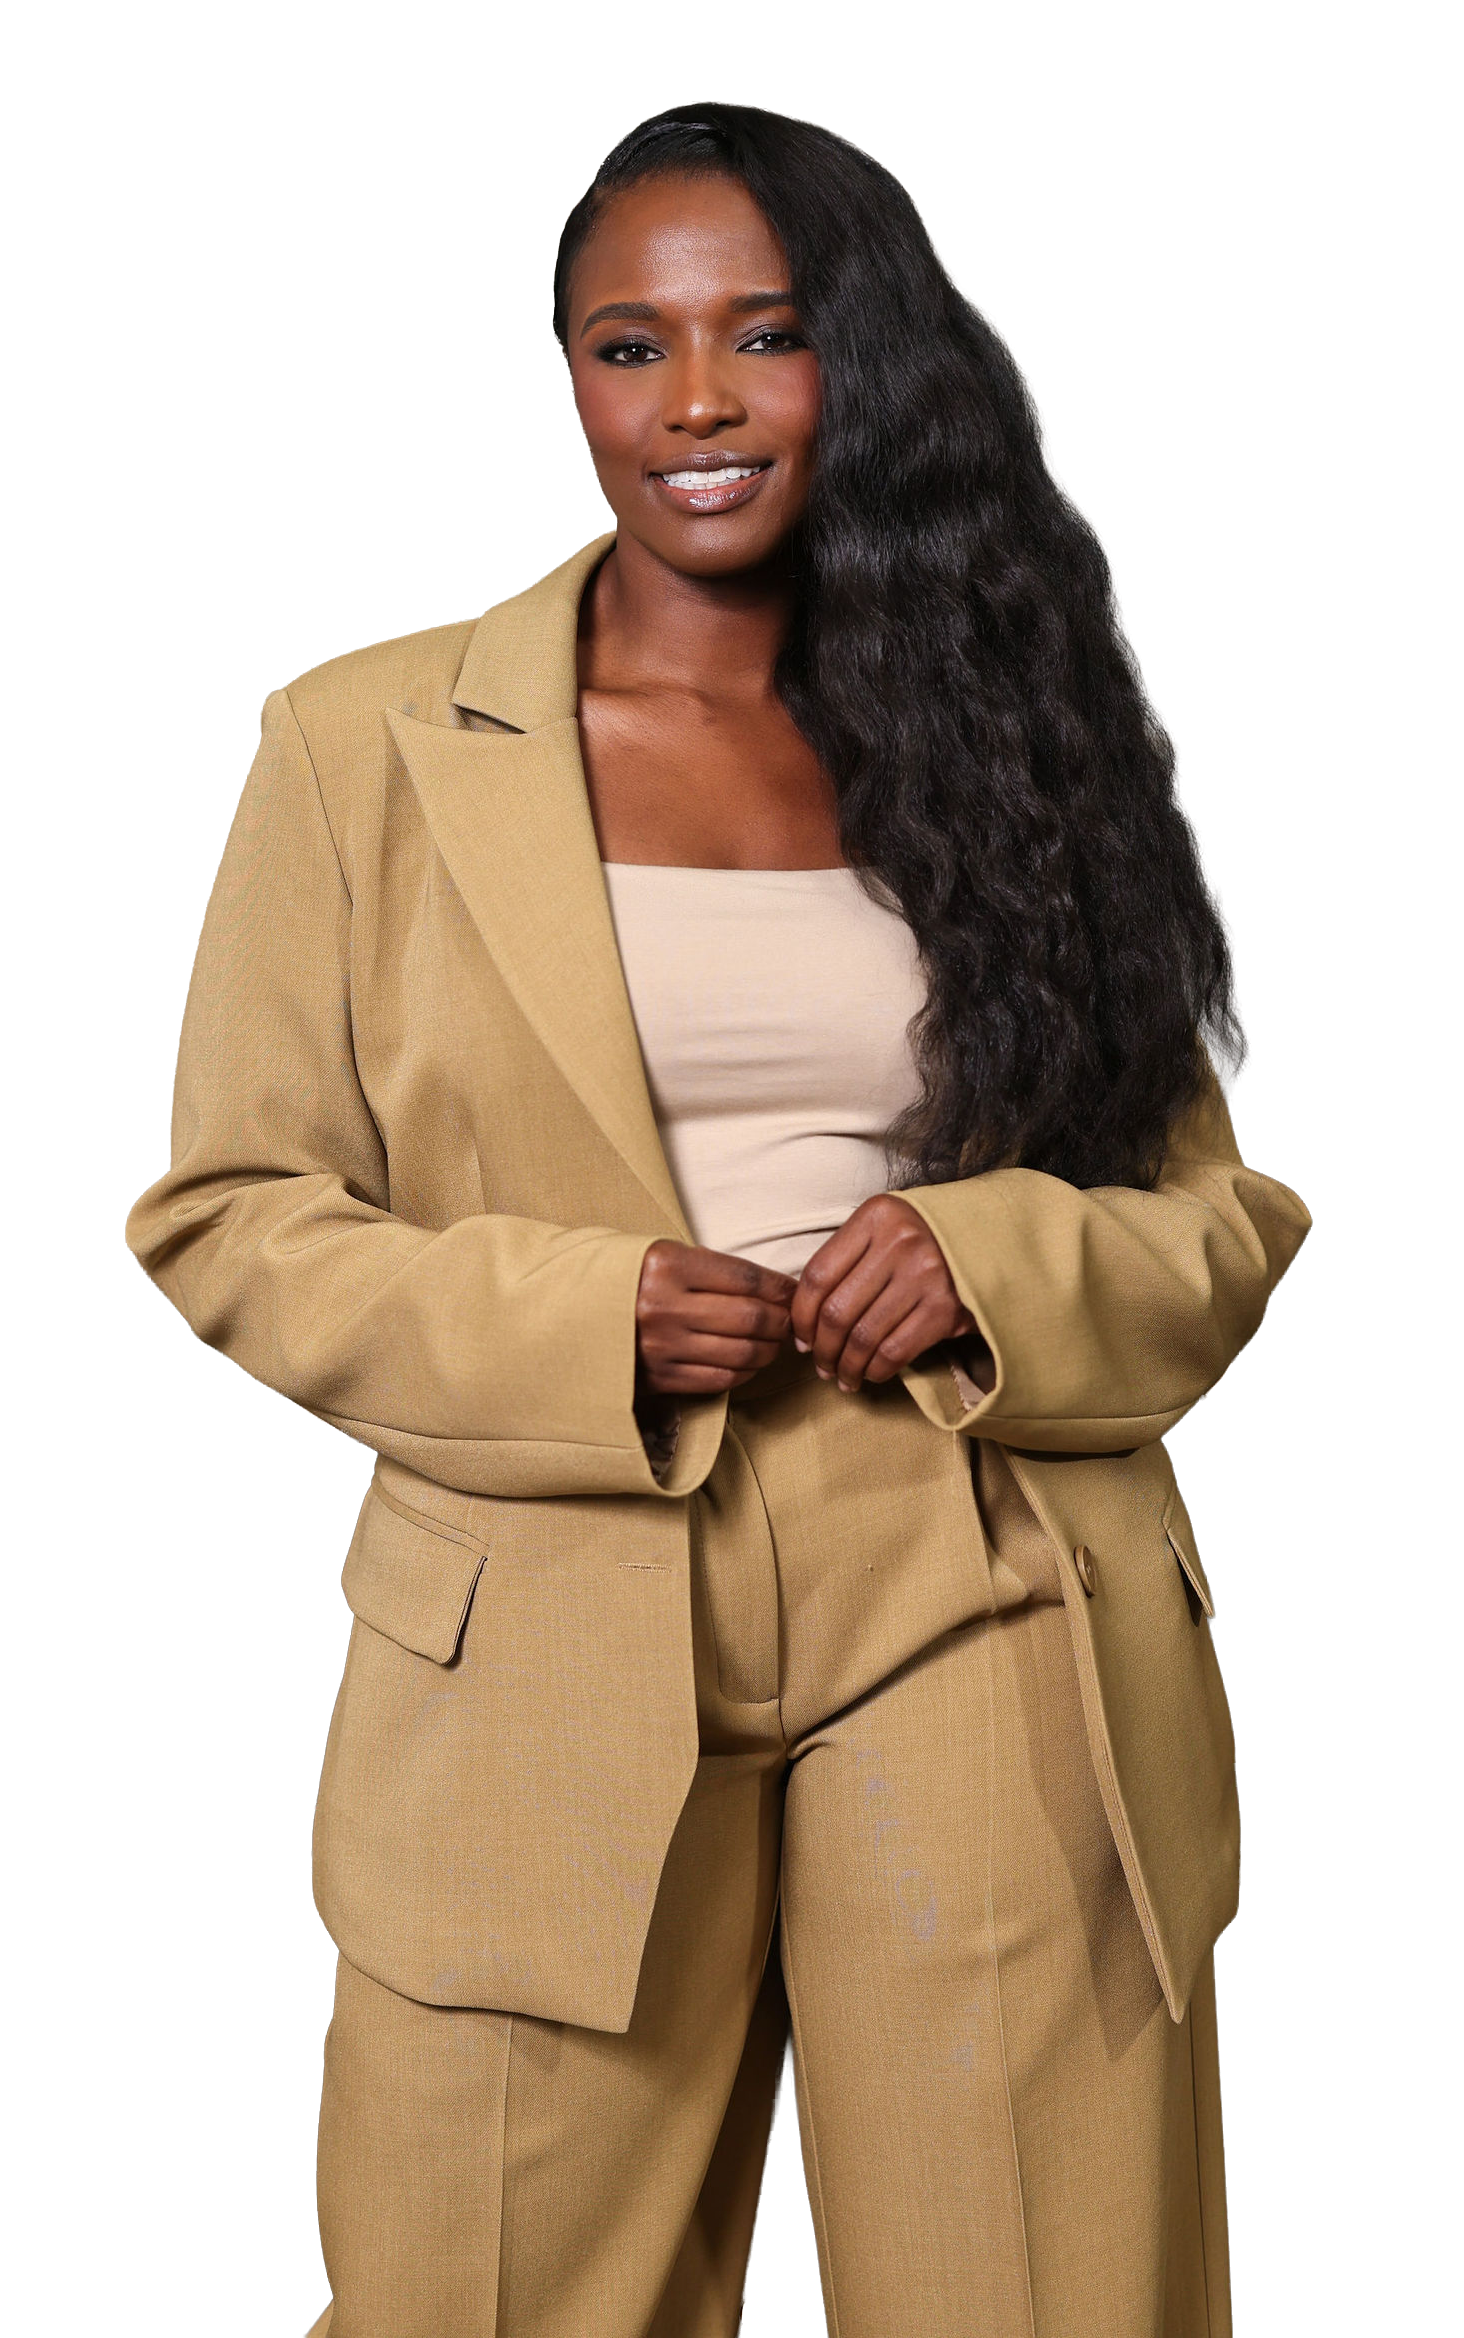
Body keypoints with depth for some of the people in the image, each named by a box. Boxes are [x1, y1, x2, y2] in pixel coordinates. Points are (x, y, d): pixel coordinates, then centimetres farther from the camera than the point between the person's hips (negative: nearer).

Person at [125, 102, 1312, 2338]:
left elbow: (1222, 1213, 13)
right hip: (544, 1701, -1)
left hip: (986, 1664, 1)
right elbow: (224, 1215, 4)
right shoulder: (369, 743, 6)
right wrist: (579, 1321, -12)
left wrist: (1001, 1263, -10)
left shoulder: (1003, 730, 10)